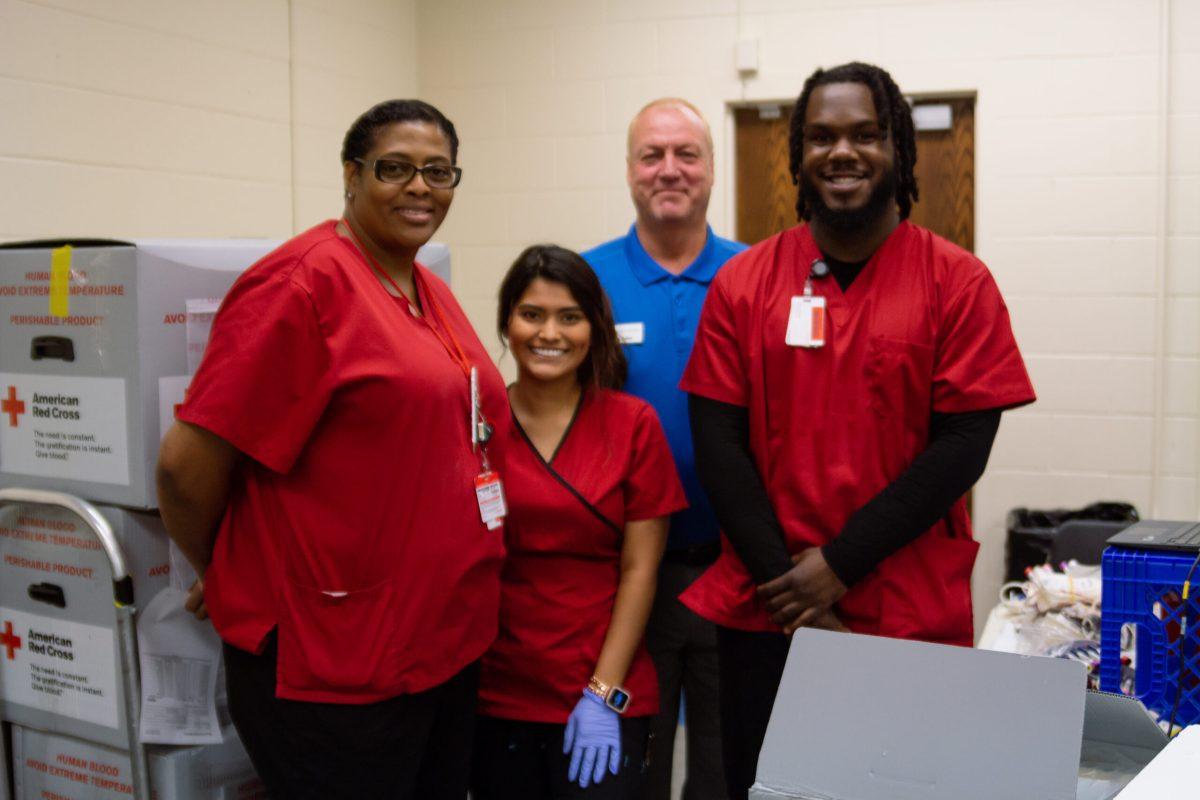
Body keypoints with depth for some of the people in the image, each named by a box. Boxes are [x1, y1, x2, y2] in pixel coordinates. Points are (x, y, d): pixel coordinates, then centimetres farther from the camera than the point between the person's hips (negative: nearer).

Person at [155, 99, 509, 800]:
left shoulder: (434, 294, 10)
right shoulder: (304, 281, -15)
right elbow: (188, 465, -18)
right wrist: (224, 575, -1)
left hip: (449, 649, 8)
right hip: (335, 670, -8)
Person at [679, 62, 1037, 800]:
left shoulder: (958, 282, -3)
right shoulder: (743, 283, 2)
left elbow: (963, 446, -7)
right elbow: (718, 443, -1)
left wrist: (842, 563, -12)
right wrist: (782, 578, -10)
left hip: (910, 620, -1)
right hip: (764, 612, 2)